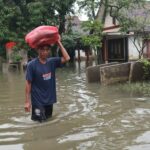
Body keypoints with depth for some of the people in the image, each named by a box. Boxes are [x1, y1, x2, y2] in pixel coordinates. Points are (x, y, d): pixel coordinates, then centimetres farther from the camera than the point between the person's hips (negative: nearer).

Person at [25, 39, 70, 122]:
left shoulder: (52, 62, 0)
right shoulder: (32, 64, -13)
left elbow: (66, 58, -6)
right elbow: (28, 83, -12)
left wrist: (59, 43, -8)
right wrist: (27, 101, -13)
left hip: (49, 100, 5)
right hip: (38, 101, -5)